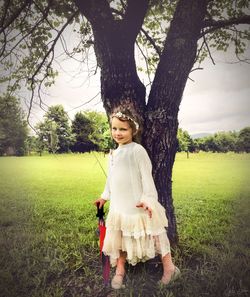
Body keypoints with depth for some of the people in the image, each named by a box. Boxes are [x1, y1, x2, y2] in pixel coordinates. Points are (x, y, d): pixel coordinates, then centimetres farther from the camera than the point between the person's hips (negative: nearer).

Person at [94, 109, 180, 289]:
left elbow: (146, 176, -16)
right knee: (119, 236, 15)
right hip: (119, 205, 7)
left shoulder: (137, 150, -13)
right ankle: (120, 270, 34)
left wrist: (148, 198, -21)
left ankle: (169, 268, 22)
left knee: (153, 234, 4)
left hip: (138, 204, -7)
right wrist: (105, 196, 24)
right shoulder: (113, 153, 11)